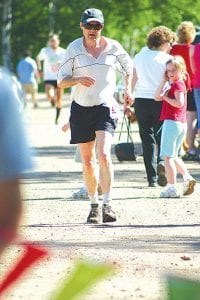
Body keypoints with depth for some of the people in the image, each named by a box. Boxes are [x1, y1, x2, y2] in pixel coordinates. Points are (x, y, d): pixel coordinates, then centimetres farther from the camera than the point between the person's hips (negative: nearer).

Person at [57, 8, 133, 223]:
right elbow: (61, 81, -1)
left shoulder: (113, 48, 2)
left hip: (105, 108, -1)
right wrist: (78, 79, -21)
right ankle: (94, 206, 21)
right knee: (87, 162, 6)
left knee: (104, 155, -20)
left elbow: (128, 66, 21)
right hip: (81, 109, 1)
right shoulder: (74, 49, -1)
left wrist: (128, 89, 6)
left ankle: (107, 205, -20)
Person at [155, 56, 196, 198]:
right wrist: (164, 80, 8)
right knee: (173, 156, 20)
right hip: (182, 124, 10)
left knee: (168, 156, -5)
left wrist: (165, 97, -14)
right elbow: (158, 96, 12)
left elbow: (179, 103, -25)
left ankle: (172, 187, -6)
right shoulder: (175, 84, 17)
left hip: (172, 122, -10)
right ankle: (187, 177, 8)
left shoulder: (178, 84, -11)